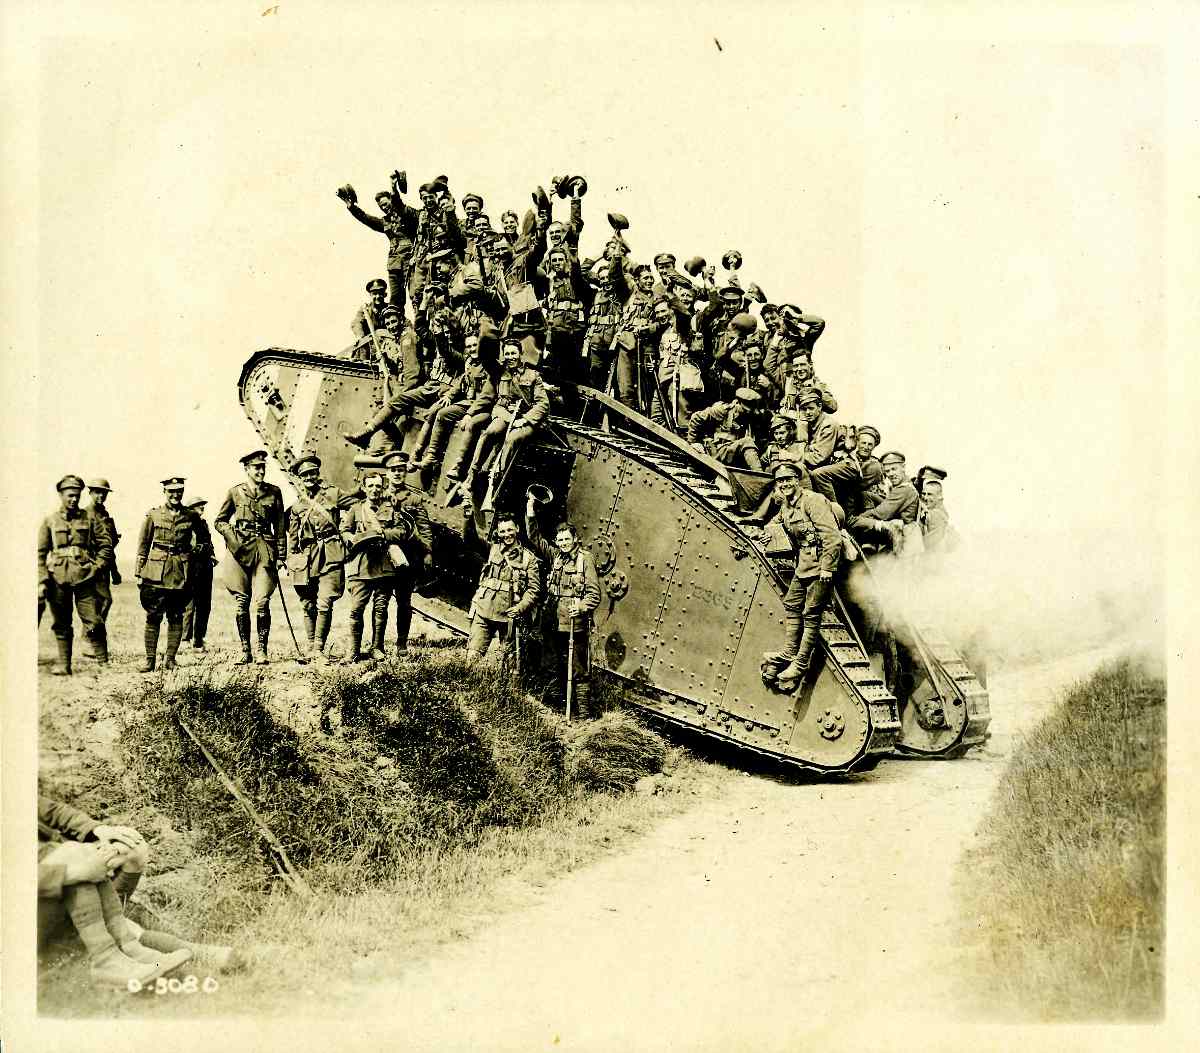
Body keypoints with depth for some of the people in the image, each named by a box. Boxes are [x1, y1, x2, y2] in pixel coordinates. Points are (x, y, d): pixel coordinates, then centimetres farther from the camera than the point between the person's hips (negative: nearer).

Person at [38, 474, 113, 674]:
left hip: (85, 577, -1)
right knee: (61, 625, 7)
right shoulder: (50, 521, 8)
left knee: (93, 623, -5)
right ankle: (63, 664, 15)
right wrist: (42, 581, -1)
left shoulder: (90, 519, 8)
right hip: (58, 579, 1)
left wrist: (97, 567, 0)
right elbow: (40, 554, 7)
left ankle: (103, 663, 3)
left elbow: (106, 545, 12)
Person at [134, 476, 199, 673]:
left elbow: (196, 545, 16)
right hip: (156, 572, -1)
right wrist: (139, 574, 3)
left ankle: (170, 658, 12)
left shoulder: (190, 517, 7)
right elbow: (143, 545, 7)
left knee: (176, 617, 4)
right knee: (153, 617, -3)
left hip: (181, 573, 1)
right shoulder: (153, 515, 5)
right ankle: (150, 659, 3)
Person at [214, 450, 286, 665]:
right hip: (240, 550, 0)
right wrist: (232, 538, -4)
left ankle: (261, 650, -1)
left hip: (264, 550, 0)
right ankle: (245, 650, 11)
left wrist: (280, 555, 6)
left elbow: (279, 526, 11)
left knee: (262, 602, -9)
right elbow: (219, 521, 14)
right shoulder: (235, 492, 6)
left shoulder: (274, 492, 8)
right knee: (241, 602, 2)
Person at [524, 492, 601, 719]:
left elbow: (594, 593, -8)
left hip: (575, 625, -6)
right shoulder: (554, 556, 11)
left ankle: (584, 712, -2)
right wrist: (531, 511, 0)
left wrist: (582, 607, -25)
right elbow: (535, 538, 10)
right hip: (552, 623, 6)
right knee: (555, 668, 15)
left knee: (579, 670, -4)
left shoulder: (585, 558, -5)